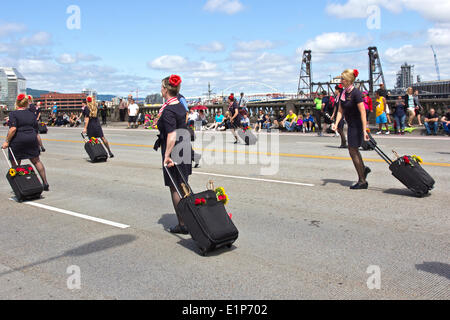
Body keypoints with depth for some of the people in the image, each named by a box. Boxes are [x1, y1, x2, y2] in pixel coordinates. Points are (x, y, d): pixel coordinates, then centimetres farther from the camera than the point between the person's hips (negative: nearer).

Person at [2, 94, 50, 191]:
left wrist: (7, 141, -11)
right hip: (32, 139, 5)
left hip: (17, 141, -4)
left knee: (15, 165, 7)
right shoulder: (32, 114, 11)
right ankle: (45, 184, 15)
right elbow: (36, 131, 13)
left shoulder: (13, 114, -4)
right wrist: (40, 144, 20)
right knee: (36, 161, 14)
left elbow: (13, 129, -16)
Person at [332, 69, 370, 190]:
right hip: (351, 125, 8)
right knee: (353, 150, 18)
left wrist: (364, 131, -27)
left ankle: (362, 181, 5)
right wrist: (336, 124, -6)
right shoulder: (343, 93, 4)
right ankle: (364, 169, 40)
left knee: (353, 150, -4)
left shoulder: (356, 93, -20)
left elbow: (363, 113, -23)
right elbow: (340, 111, 9)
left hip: (358, 125, -8)